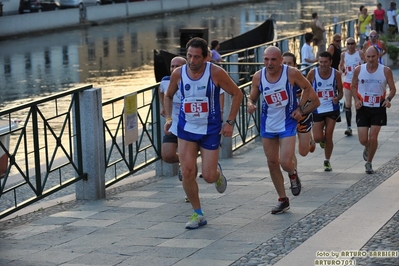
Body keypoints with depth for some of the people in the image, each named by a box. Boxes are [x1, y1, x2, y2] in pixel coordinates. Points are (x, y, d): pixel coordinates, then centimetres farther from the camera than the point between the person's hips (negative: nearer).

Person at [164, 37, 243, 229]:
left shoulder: (216, 72, -15)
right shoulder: (178, 74, -7)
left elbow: (237, 94, -5)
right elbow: (168, 96, 13)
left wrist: (230, 122, -9)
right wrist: (168, 118, 0)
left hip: (210, 130, -2)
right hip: (186, 129, 2)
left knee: (209, 176, -4)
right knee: (187, 172, -8)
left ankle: (217, 173, 36)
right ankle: (198, 214, 9)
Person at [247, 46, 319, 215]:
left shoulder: (291, 73, -16)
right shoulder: (258, 76, -8)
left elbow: (307, 88, 0)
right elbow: (252, 98, 4)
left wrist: (300, 108, -7)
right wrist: (250, 104, -19)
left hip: (287, 123, -4)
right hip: (268, 124, 4)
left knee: (285, 162, -15)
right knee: (272, 163, 9)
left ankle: (293, 175, 24)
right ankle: (283, 200, 24)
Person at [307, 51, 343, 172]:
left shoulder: (336, 74, -7)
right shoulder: (312, 73, -10)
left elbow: (340, 92, 1)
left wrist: (337, 98, -20)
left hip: (332, 109, 0)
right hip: (317, 109, 0)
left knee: (328, 137, 0)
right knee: (317, 138, -6)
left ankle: (327, 161, 20)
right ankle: (323, 140, 33)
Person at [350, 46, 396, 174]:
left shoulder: (386, 71, -8)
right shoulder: (359, 70, -5)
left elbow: (393, 89, 0)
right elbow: (353, 86, 8)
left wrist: (388, 99, -19)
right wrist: (356, 99, -8)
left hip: (378, 108, -1)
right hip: (363, 108, 1)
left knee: (373, 138, -5)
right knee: (363, 139, -2)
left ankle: (369, 163, 16)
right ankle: (367, 149, 35)